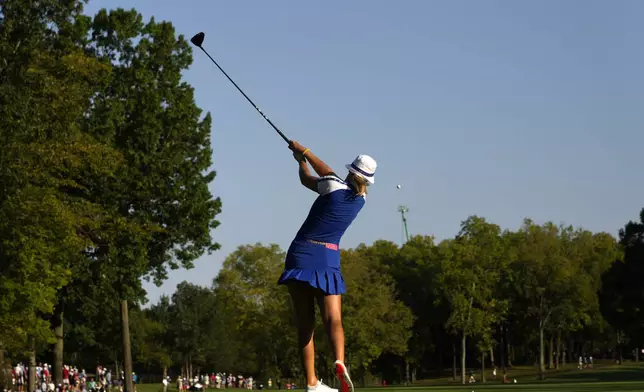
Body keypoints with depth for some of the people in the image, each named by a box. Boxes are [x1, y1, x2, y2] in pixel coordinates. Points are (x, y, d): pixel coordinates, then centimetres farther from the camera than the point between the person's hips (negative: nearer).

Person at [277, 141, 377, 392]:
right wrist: (306, 154, 29)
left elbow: (306, 179, 10)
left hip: (301, 255, -1)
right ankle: (339, 360, -35)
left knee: (305, 324, 1)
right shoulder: (360, 199, 7)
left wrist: (301, 157, 28)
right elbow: (328, 173, 20)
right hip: (327, 260, 2)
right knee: (333, 320, -5)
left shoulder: (334, 187, -6)